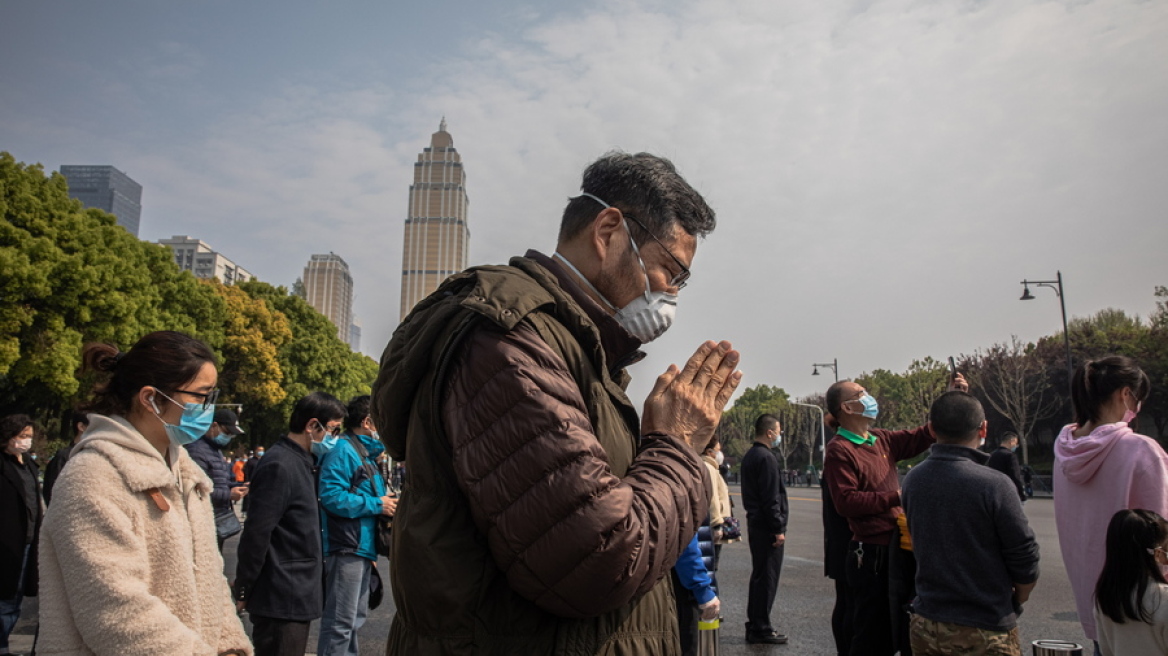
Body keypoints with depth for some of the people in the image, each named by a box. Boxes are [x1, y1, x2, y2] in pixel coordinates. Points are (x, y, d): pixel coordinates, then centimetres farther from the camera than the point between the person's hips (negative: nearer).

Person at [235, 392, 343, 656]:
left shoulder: (302, 463, 13)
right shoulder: (279, 466, -18)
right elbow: (256, 534, -20)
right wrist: (243, 592, -13)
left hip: (298, 596, 9)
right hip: (282, 600, -9)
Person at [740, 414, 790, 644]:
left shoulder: (749, 455, 14)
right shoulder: (766, 458, -17)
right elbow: (771, 498, -20)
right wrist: (779, 528, -17)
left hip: (755, 522, 10)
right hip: (767, 526, -10)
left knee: (759, 575, 16)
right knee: (767, 577, -3)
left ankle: (754, 625, 23)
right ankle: (761, 629, 2)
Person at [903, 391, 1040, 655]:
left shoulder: (912, 481, -3)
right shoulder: (994, 485, -19)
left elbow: (921, 546, 5)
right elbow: (1025, 560, -12)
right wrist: (1015, 601, 9)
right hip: (985, 633, -4)